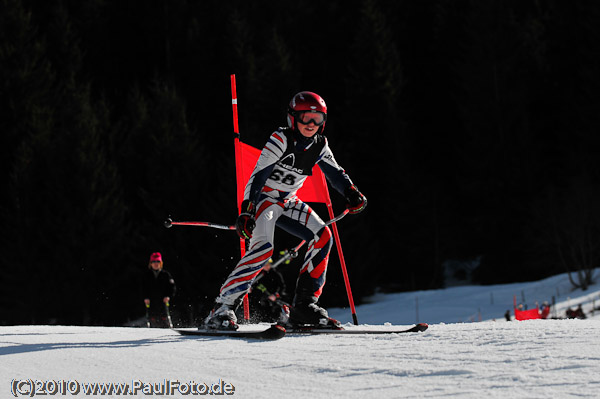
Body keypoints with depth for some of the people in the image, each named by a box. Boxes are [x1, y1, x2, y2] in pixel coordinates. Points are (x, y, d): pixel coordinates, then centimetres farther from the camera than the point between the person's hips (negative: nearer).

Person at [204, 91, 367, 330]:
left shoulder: (320, 146, 1)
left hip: (288, 202, 7)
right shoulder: (281, 139, -20)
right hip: (263, 198, -7)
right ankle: (223, 308, -29)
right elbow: (257, 176, -25)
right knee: (263, 247, -29)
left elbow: (335, 173, 9)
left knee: (322, 237, -8)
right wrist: (246, 211, -36)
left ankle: (304, 305, -5)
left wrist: (352, 194, -11)